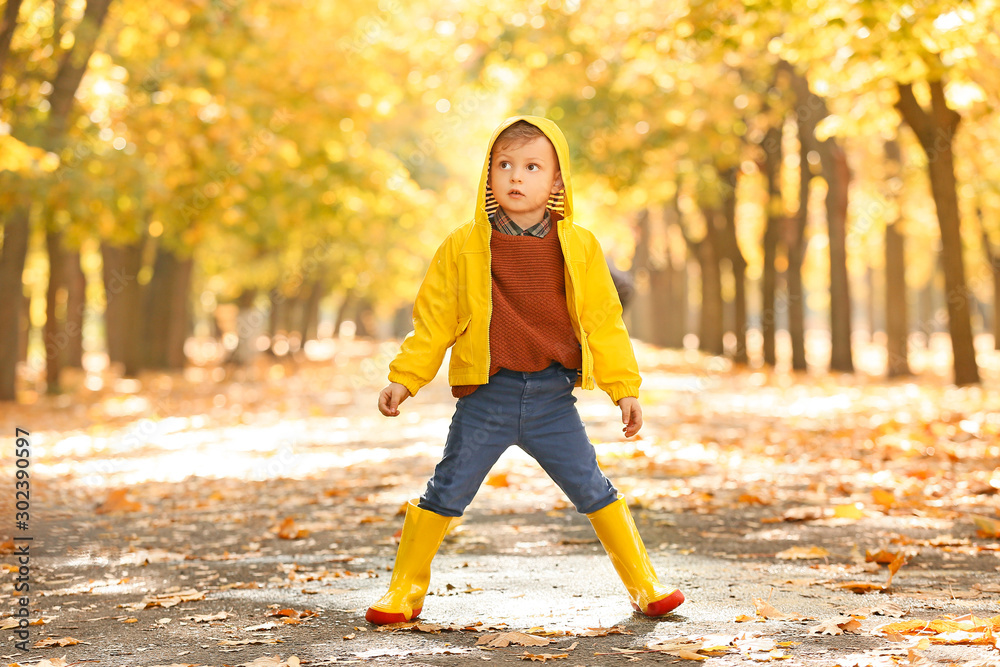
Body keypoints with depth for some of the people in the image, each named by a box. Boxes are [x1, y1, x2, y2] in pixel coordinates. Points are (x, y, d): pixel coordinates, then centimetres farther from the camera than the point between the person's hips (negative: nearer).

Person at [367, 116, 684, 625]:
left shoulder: (579, 247, 3)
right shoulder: (463, 247, 0)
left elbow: (603, 320, 8)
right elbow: (433, 319, 6)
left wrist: (624, 388, 6)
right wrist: (404, 377, 3)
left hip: (552, 398, 1)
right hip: (485, 396, -1)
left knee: (594, 491, 3)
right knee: (446, 493, 2)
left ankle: (643, 583, 16)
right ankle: (405, 590, 16)